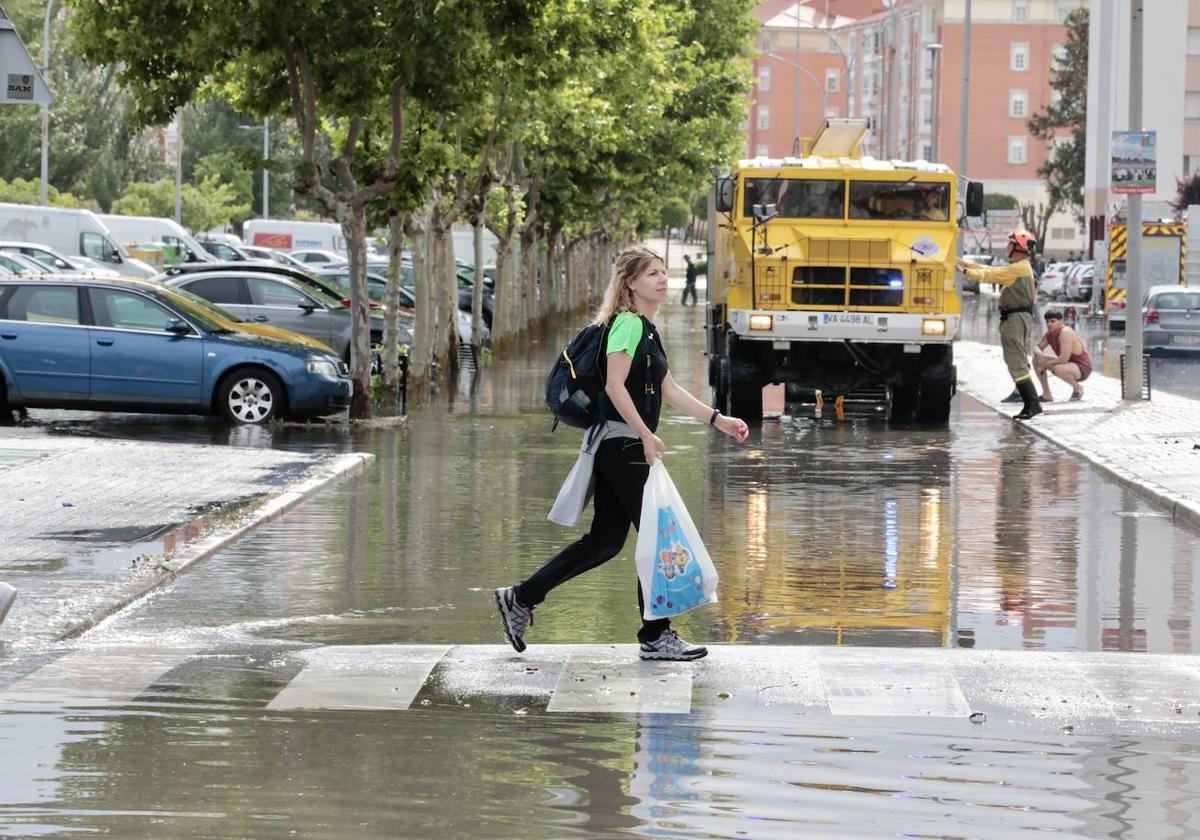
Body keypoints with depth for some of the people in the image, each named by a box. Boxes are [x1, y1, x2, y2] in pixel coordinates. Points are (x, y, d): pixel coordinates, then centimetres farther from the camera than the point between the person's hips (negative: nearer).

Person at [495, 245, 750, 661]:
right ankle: (655, 637, 2)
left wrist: (717, 419, 15)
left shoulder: (646, 329, 18)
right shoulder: (628, 324, -12)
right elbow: (615, 385, -21)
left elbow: (668, 390, 20)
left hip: (616, 447, 10)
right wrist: (646, 435, -22)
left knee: (605, 540, 11)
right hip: (624, 443, -10)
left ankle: (520, 599, 15)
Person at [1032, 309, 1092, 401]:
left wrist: (1045, 364, -19)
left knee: (1058, 369, -39)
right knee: (1036, 359, 1)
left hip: (1082, 368, -9)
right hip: (1068, 364, 9)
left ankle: (1078, 388, -9)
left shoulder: (1065, 332, -27)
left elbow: (1063, 359, -32)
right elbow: (1038, 347, 10)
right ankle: (1046, 395, 6)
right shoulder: (1049, 333, -2)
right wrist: (1039, 354, -15)